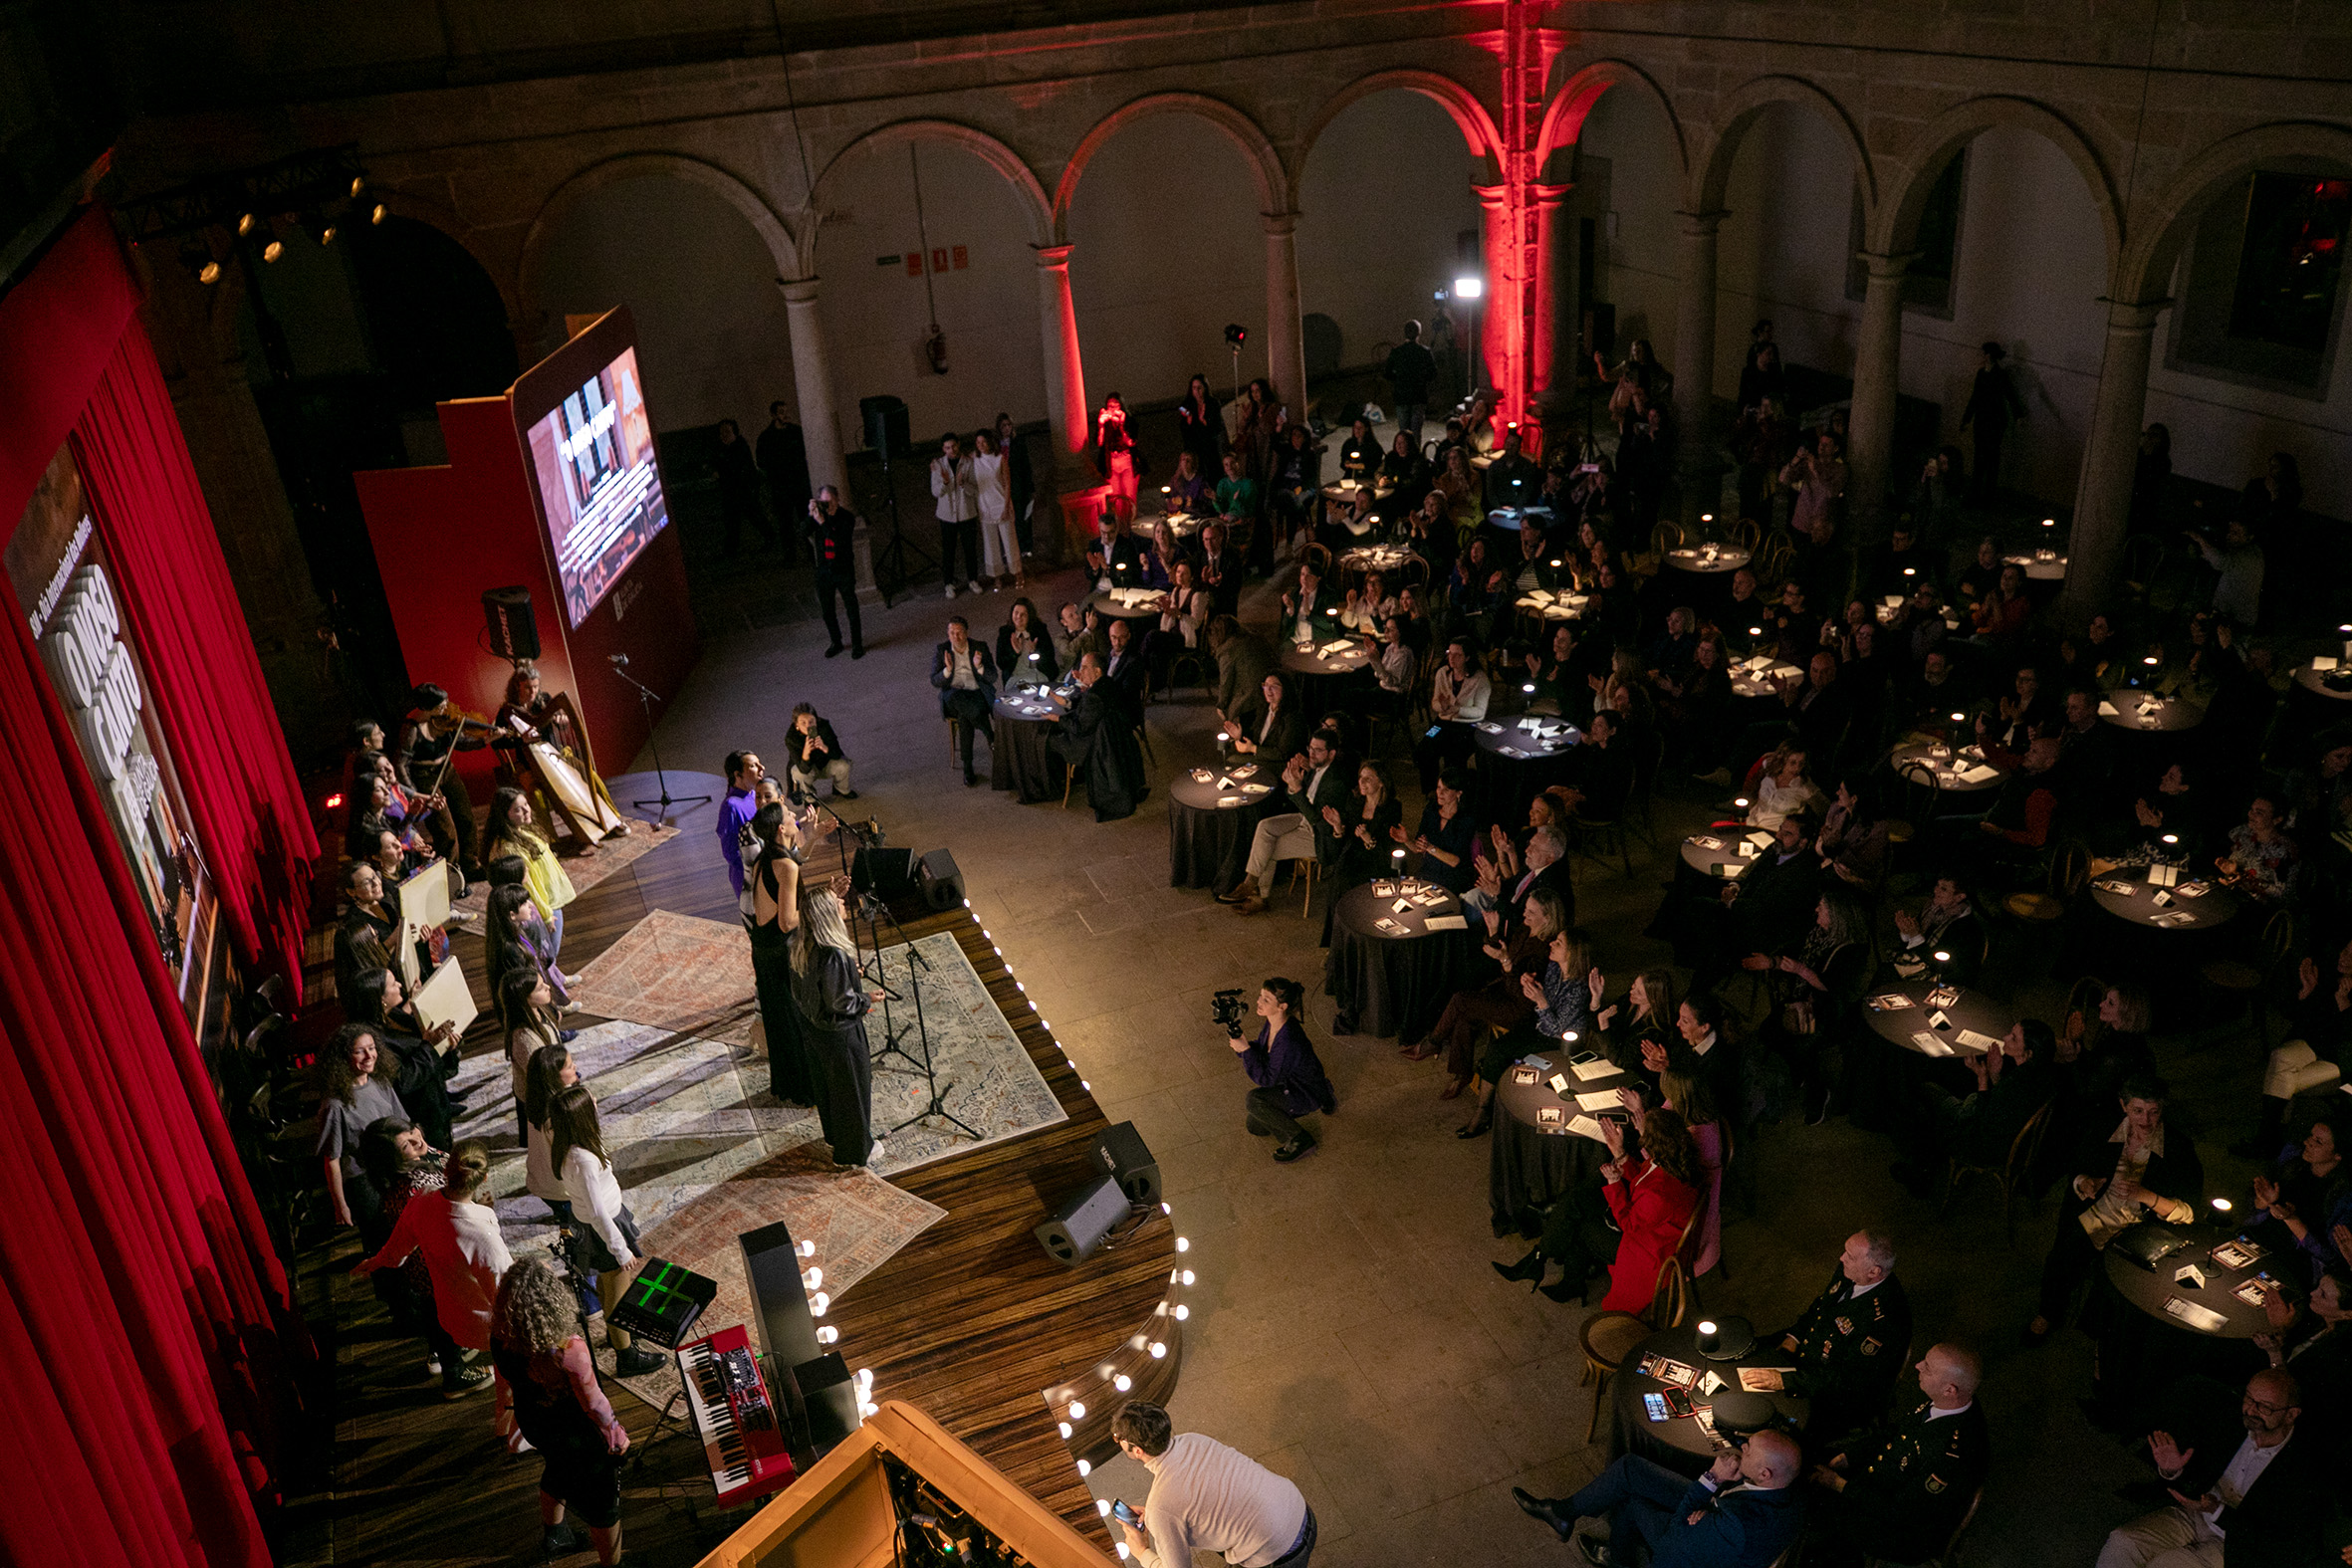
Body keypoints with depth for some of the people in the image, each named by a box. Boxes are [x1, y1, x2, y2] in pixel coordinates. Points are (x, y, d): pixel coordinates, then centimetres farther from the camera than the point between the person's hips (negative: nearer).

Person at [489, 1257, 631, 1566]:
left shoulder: (500, 1339, -25)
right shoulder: (569, 1350, -41)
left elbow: (505, 1379, -1)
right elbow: (594, 1404, -24)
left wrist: (508, 1402, 21)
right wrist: (617, 1435, -6)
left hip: (532, 1424, 6)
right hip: (577, 1436, -6)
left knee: (557, 1474, 37)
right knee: (602, 1504, 20)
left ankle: (553, 1536, 62)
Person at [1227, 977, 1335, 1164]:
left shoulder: (1289, 1041, -38)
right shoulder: (1272, 1023, -13)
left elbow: (1267, 1079, -29)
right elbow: (1261, 1050, 3)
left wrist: (1245, 1049, -32)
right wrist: (1240, 1044, -16)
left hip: (1308, 1095, -9)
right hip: (1289, 1083, 9)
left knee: (1253, 1100, -27)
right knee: (1254, 1127, 14)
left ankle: (1301, 1140, -10)